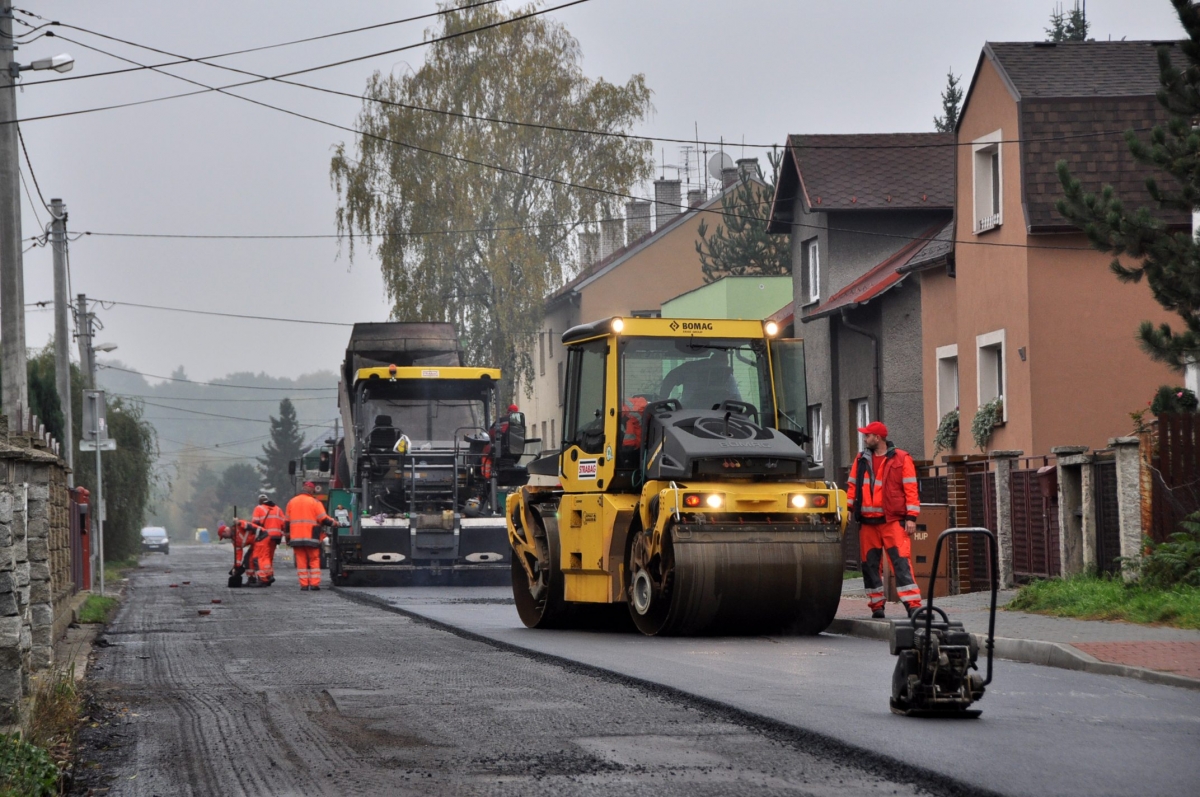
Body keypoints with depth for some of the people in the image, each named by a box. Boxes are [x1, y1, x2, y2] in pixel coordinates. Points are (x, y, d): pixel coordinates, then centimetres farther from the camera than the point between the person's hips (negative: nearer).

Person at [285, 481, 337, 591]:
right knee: (314, 560, 4)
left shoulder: (291, 502, 11)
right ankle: (315, 583, -3)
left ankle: (304, 584, 0)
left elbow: (287, 522, 13)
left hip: (296, 537, 3)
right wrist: (333, 522, 10)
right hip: (311, 536, -3)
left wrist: (287, 536, 20)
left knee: (301, 561, 4)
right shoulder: (315, 502, -3)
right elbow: (323, 519, -7)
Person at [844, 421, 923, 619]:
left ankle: (913, 605, -18)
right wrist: (848, 508, 4)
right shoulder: (861, 460, 13)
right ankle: (876, 606, 15)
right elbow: (853, 486, 17)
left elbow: (911, 489, -4)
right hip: (868, 521, 5)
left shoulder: (901, 459, -1)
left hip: (893, 521, -5)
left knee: (901, 562, -14)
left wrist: (911, 517, -10)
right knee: (870, 564, 6)